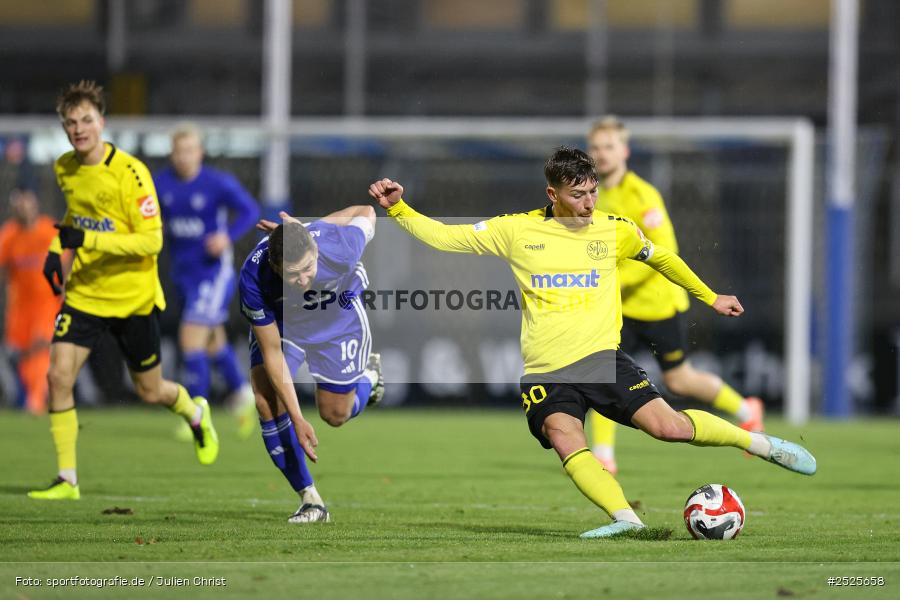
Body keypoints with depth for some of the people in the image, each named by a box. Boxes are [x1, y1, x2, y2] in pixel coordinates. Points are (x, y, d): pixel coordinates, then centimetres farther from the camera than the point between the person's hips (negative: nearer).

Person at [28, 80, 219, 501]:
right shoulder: (64, 169, 1)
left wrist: (88, 240, -32)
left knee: (150, 391, 10)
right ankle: (66, 479, -7)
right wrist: (56, 250, 7)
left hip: (133, 296, -4)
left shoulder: (129, 172, -19)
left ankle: (196, 414, 46)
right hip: (83, 293, 4)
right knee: (59, 375, -15)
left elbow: (152, 240, -23)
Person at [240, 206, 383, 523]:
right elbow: (272, 352, -29)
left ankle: (369, 376, 41)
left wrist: (304, 229, -12)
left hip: (338, 314, 0)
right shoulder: (252, 279, -39)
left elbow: (366, 213, -15)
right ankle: (310, 500, -5)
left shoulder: (342, 249, -41)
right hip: (279, 318, 0)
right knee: (267, 401, -18)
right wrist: (297, 419, -30)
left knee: (335, 414, 5)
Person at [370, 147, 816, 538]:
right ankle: (626, 519, -34)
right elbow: (444, 236, 4)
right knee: (567, 443, -27)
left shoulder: (614, 231, 6)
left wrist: (711, 298, 32)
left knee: (668, 426, -14)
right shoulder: (517, 231, 3)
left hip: (602, 360, 0)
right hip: (544, 373, 0)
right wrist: (397, 208, -9)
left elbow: (660, 258, 25)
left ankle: (760, 443, 7)